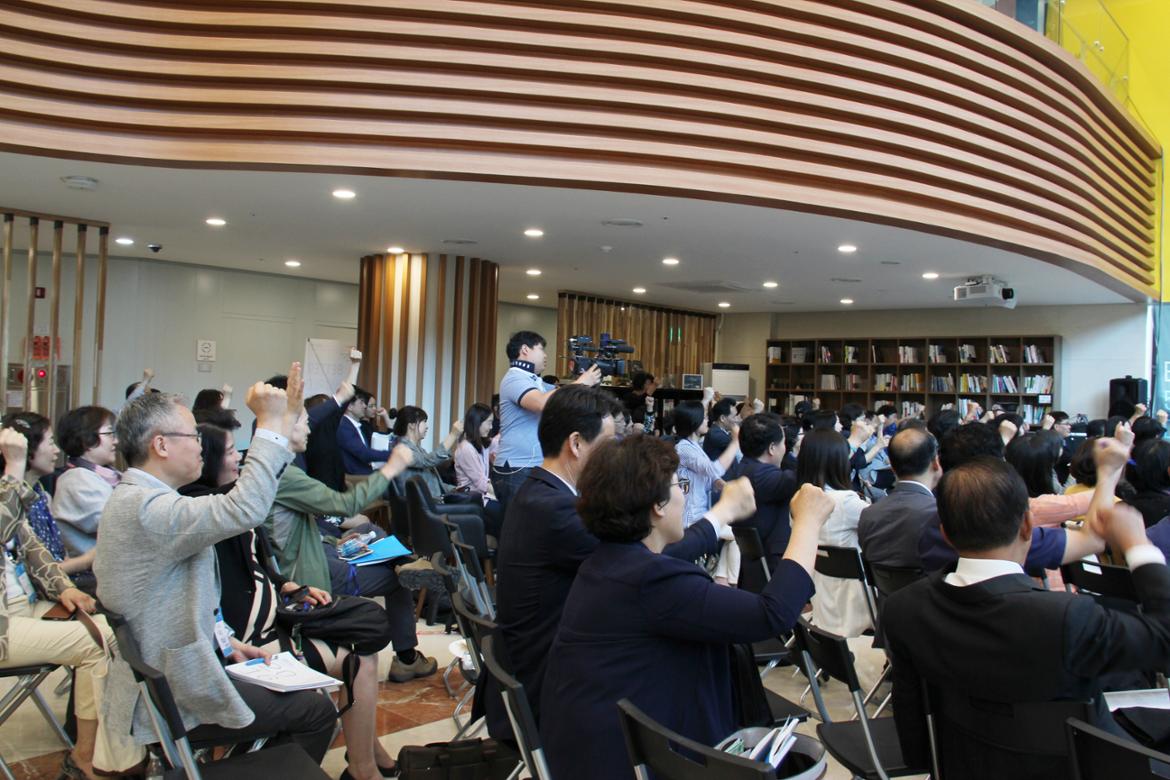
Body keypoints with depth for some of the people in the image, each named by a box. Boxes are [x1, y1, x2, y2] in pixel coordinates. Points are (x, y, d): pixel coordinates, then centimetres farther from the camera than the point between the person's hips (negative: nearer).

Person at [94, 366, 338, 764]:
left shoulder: (131, 498, 8)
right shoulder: (145, 508, -27)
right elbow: (243, 509, -39)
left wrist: (223, 641, 7)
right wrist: (270, 424, -31)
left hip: (155, 676, 10)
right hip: (171, 702, -10)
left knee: (290, 686, 23)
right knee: (318, 711, -1)